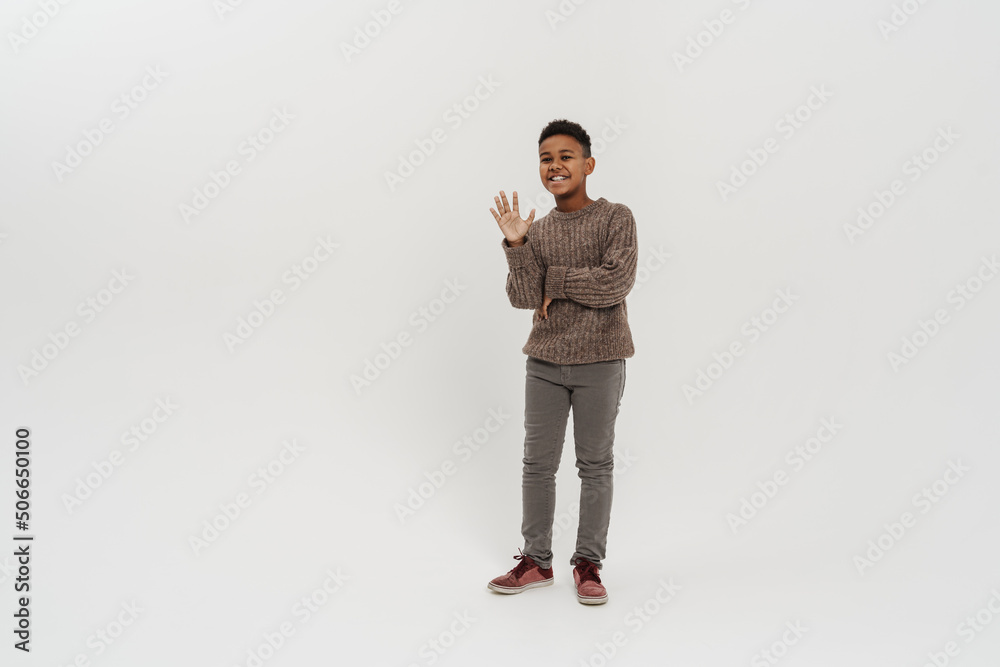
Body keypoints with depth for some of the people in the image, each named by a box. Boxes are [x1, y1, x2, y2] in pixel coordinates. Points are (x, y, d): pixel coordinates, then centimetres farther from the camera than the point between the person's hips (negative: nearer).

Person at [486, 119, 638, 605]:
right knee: (537, 464, 8)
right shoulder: (538, 231, 7)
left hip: (599, 361, -4)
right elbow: (523, 298, -4)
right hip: (545, 361, 4)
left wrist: (555, 282, -10)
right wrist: (516, 244, -15)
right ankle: (536, 561, 22)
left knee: (595, 466, 6)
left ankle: (588, 564, 20)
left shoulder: (616, 218, -3)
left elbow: (616, 283, -17)